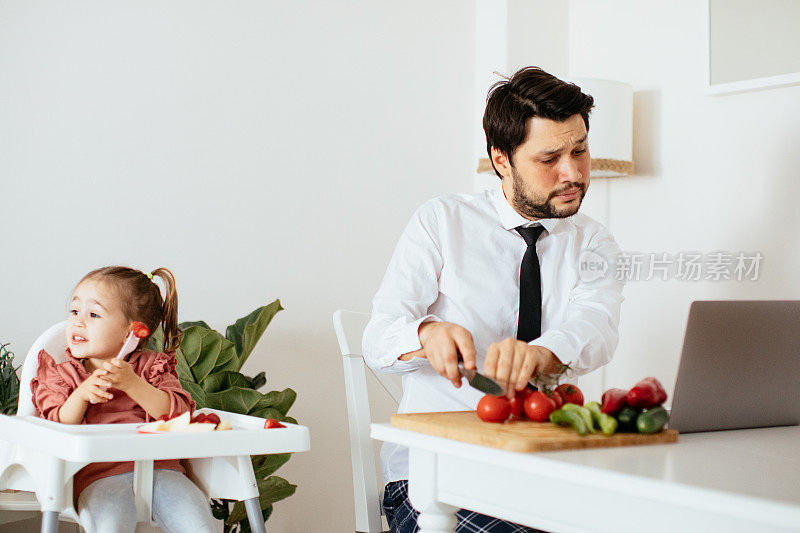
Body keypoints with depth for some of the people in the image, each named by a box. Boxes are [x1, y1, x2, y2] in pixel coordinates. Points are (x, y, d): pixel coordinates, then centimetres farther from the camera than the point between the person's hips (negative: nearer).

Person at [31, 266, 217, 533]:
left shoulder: (152, 367, 13)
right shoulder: (62, 375, 16)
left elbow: (179, 414, -3)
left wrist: (132, 384, -15)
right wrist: (81, 395, -15)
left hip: (159, 467, 1)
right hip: (99, 474, -1)